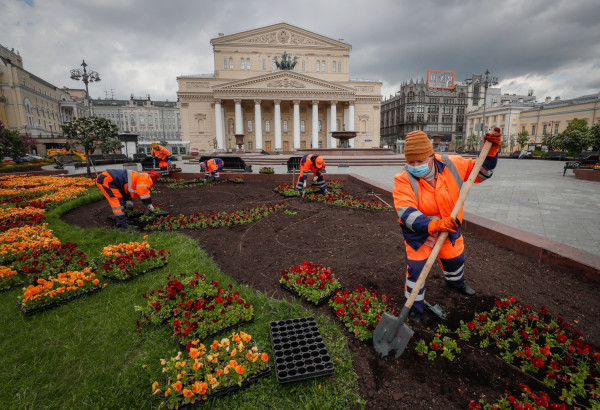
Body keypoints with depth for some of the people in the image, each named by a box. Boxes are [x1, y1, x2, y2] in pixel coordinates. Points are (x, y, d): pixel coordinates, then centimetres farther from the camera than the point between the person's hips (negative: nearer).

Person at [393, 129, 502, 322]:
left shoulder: (451, 164, -19)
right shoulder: (403, 180, -29)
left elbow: (480, 172, -3)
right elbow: (407, 214, -37)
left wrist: (491, 151, -20)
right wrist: (434, 225, -51)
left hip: (449, 227, 4)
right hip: (418, 231, -4)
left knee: (455, 257, 26)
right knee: (416, 268, -4)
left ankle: (456, 283, 61)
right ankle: (414, 308, 20)